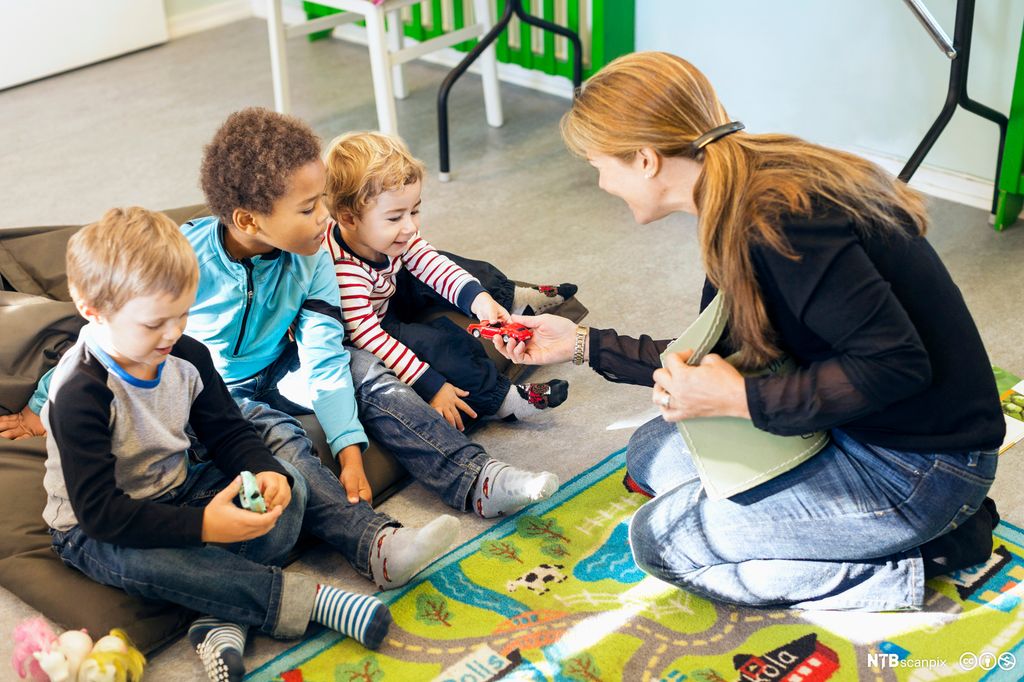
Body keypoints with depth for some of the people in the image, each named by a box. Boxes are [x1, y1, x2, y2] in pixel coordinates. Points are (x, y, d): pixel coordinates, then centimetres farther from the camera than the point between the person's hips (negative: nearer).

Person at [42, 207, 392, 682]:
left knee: (290, 486, -10)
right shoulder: (81, 394, -26)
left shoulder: (187, 356, -4)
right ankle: (302, 598, -32)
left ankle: (226, 618, -28)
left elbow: (228, 432, 4)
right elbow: (99, 510, -30)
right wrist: (201, 526, -37)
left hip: (177, 492, 7)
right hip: (94, 531, -6)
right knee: (137, 562, -41)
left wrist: (268, 473, -19)